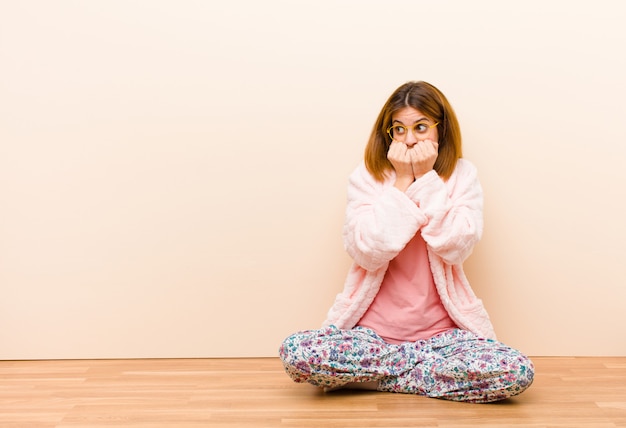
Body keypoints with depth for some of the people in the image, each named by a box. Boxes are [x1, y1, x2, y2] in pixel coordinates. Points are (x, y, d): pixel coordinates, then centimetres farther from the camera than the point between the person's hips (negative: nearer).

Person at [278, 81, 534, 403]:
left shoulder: (462, 175, 2)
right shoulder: (367, 177, 0)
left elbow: (455, 247, -13)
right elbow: (367, 252, -14)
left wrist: (427, 178, -13)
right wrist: (402, 181, -12)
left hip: (441, 332, 1)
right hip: (373, 331, 0)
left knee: (517, 373, -26)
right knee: (296, 353, -27)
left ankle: (379, 375, -9)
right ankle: (426, 368, -8)